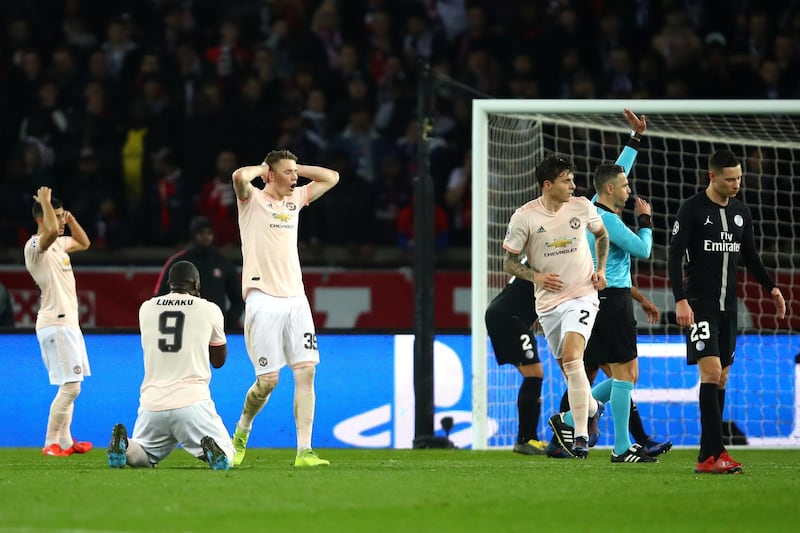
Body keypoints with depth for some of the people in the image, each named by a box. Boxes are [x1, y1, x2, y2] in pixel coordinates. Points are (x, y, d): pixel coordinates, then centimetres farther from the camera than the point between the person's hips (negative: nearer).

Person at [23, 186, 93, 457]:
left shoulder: (58, 244, 15)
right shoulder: (35, 246, -14)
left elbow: (83, 243, 31)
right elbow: (51, 231, -36)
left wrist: (70, 218, 15)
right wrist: (45, 201, -22)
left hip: (68, 323, 10)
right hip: (55, 324, -10)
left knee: (69, 386, 15)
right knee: (70, 387, -13)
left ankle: (65, 441, 21)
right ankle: (51, 443, -10)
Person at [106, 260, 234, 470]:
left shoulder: (146, 309, 11)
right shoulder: (209, 310, 4)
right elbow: (219, 360, 17)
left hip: (152, 403, 3)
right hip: (192, 402, -3)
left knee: (140, 458, 22)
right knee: (225, 458, 8)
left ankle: (124, 445, -14)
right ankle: (212, 450, -29)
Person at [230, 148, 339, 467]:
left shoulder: (296, 199, 17)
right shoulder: (253, 200, -1)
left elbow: (331, 177, 23)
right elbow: (240, 177, -22)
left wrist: (294, 168, 14)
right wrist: (262, 168, -2)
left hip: (295, 299, 6)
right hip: (263, 300, -6)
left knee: (306, 372, -7)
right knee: (268, 379, -6)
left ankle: (304, 451, -9)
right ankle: (241, 431, 22)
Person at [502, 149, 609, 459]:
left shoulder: (582, 207, -3)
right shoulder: (524, 217, -9)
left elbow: (601, 234, 18)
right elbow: (510, 262, -1)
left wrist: (600, 269, 5)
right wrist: (536, 276, -18)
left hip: (581, 296, -2)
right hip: (548, 302, 2)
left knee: (572, 358, -21)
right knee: (567, 365, 11)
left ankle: (581, 435, -22)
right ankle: (591, 407, 42)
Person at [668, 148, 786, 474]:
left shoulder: (741, 212, 12)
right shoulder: (692, 209, -7)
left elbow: (750, 257, 22)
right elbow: (674, 257, -10)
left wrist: (771, 288, 10)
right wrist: (680, 300, -19)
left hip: (728, 306, 7)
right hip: (700, 304, -7)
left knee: (721, 377, 5)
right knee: (711, 371, -16)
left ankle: (708, 457, 7)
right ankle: (714, 453, -20)